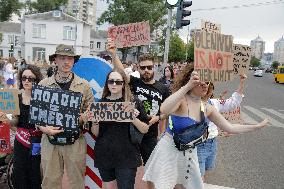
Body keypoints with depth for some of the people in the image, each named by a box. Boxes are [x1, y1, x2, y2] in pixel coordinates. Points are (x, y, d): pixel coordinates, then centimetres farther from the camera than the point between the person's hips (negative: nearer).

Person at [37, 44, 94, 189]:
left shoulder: (83, 85, 2)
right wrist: (43, 128, -11)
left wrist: (81, 118, -14)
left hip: (75, 141, 0)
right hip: (50, 141, 1)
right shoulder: (43, 84, 3)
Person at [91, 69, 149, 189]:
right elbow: (95, 133, 6)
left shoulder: (133, 102, -4)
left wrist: (134, 118, -18)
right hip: (104, 155, 3)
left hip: (126, 156, -3)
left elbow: (145, 130, -1)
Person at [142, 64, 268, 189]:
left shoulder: (207, 108, 1)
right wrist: (187, 86, -40)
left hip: (190, 155, 6)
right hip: (168, 152, -5)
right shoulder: (180, 100, -18)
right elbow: (164, 109, -41)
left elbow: (230, 128, 9)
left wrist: (257, 126, 11)